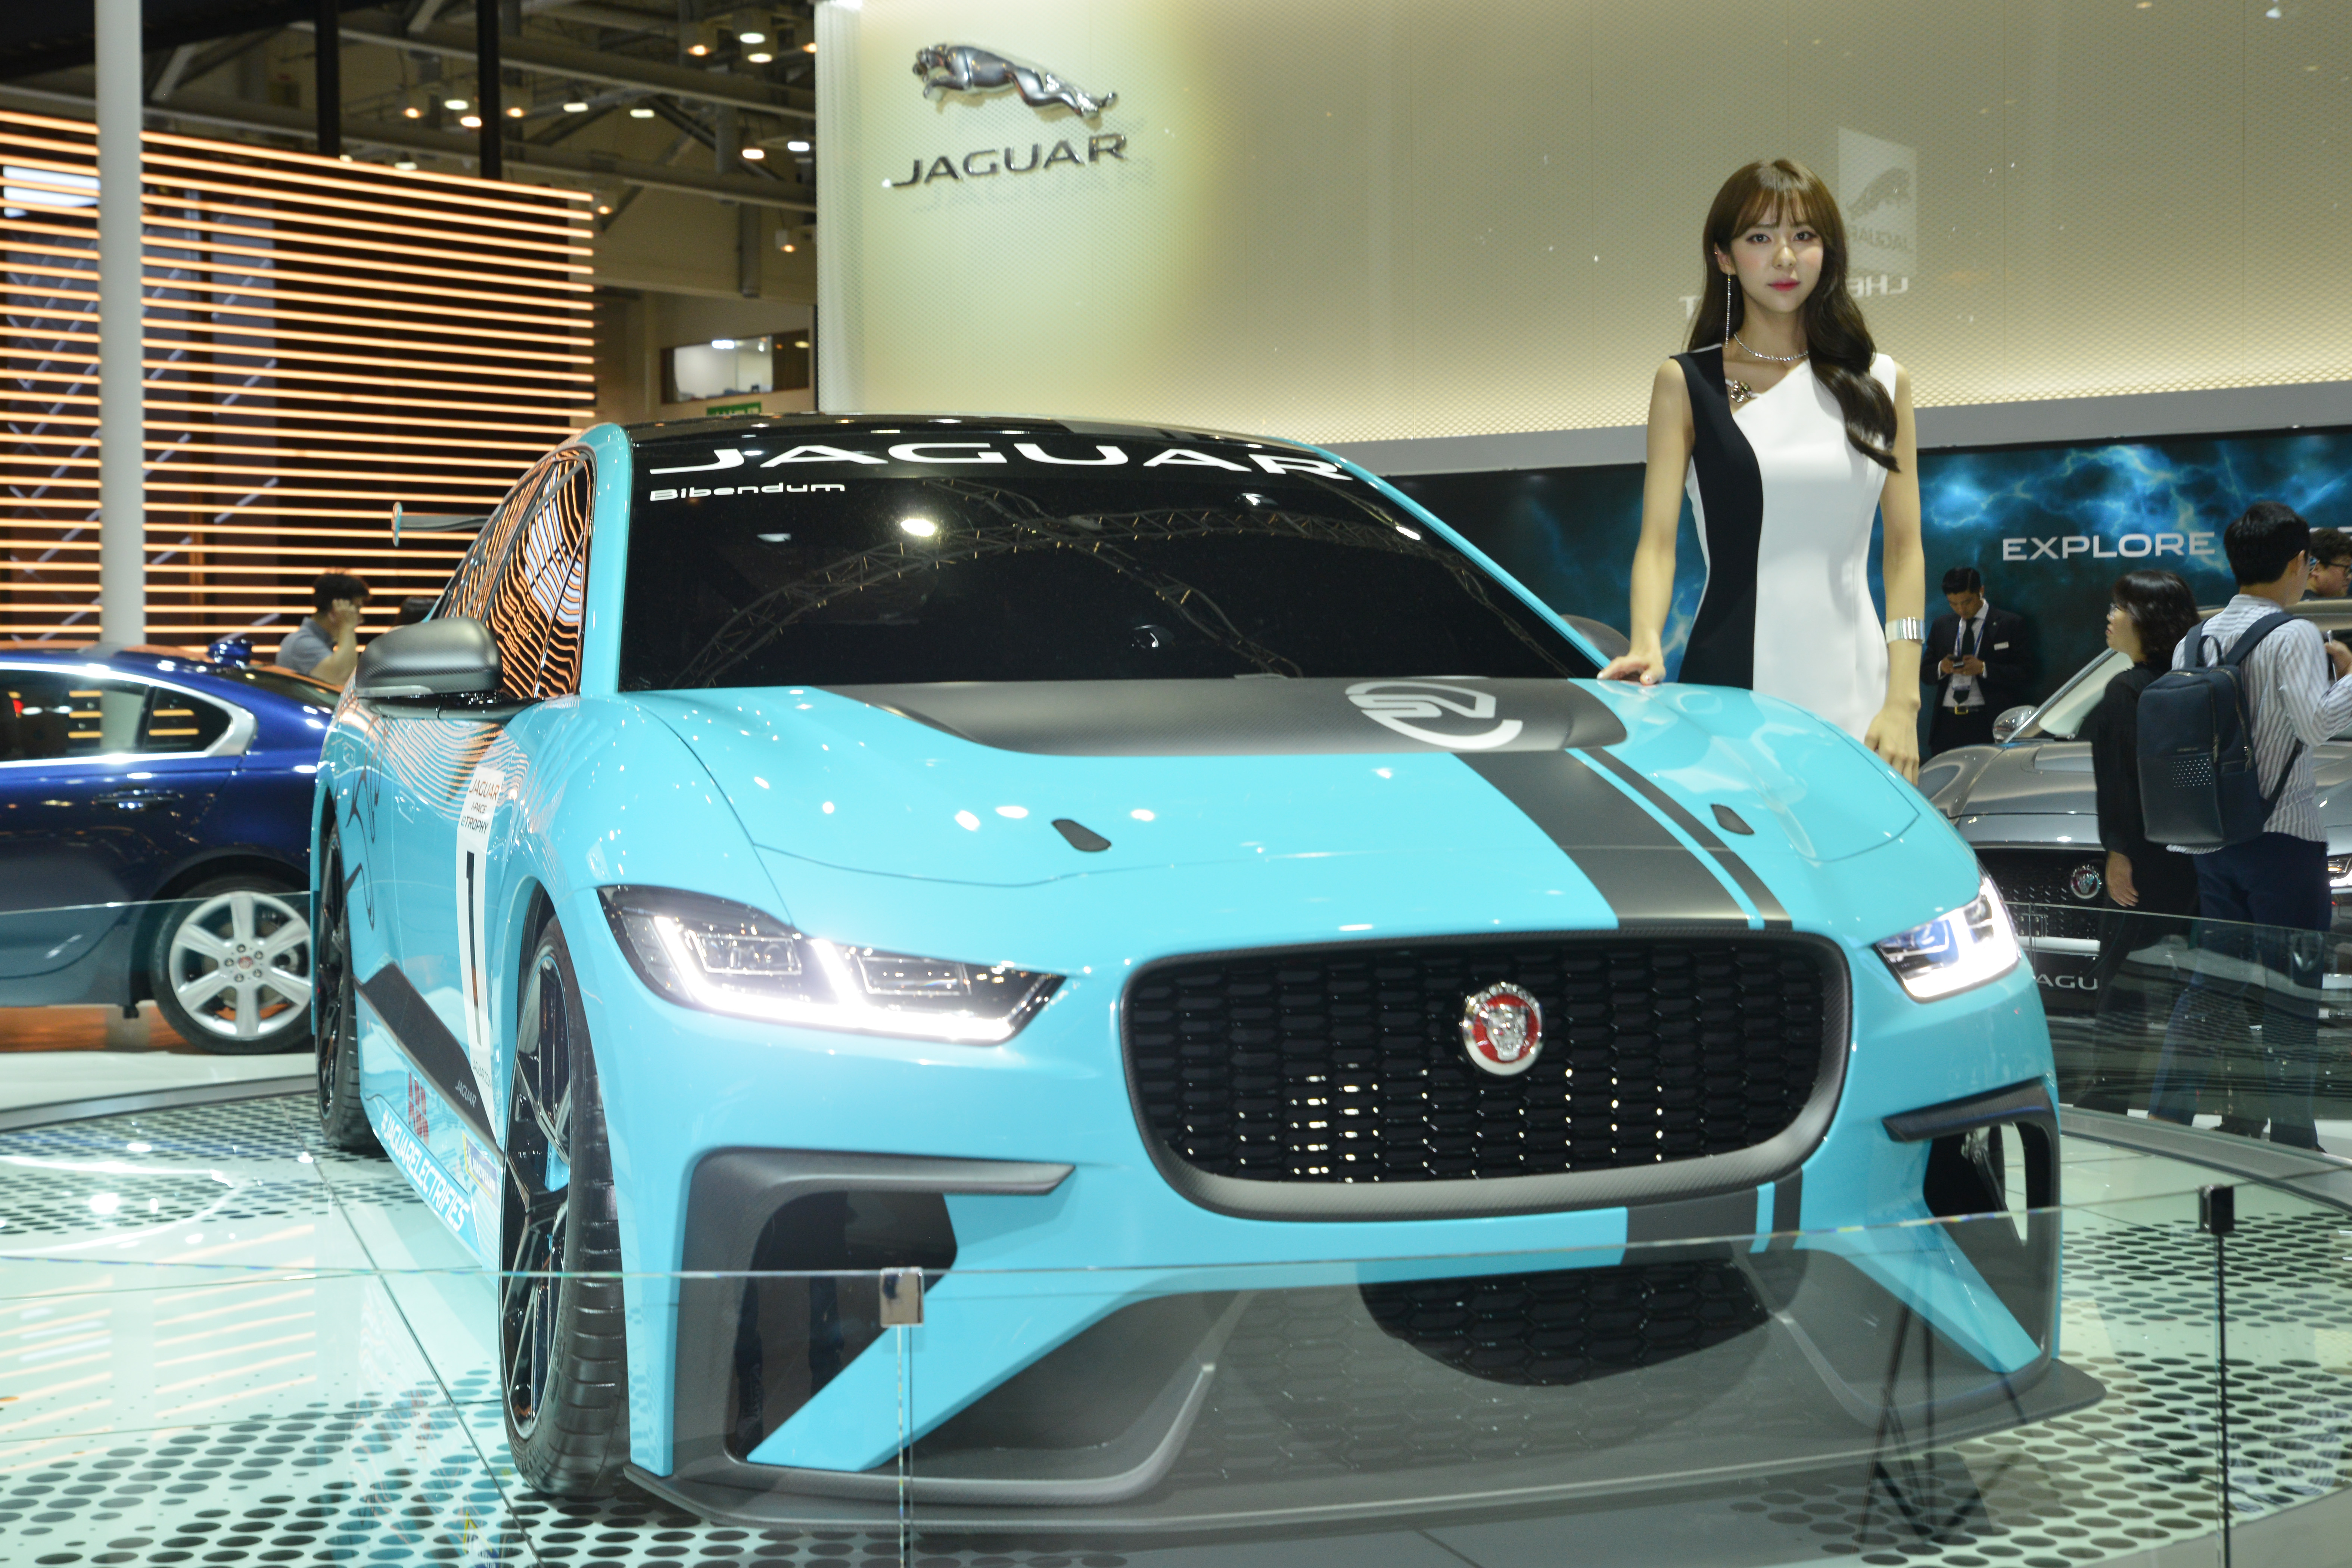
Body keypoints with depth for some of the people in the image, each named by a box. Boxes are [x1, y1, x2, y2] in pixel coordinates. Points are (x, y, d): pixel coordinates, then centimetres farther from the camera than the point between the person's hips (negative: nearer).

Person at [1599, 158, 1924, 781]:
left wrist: (1903, 700, -3)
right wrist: (1647, 645, -22)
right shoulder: (1687, 384, 5)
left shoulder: (1881, 384, 12)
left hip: (1854, 691, 2)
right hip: (1732, 682, -2)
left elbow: (1905, 549, 8)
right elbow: (1658, 540, -3)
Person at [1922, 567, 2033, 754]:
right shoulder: (1941, 626, 16)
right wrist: (1941, 668, -5)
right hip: (1946, 723, 4)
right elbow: (1924, 672, 19)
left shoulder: (2010, 624, 3)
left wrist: (1983, 669, -15)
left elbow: (2025, 674, -2)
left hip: (1987, 725, -4)